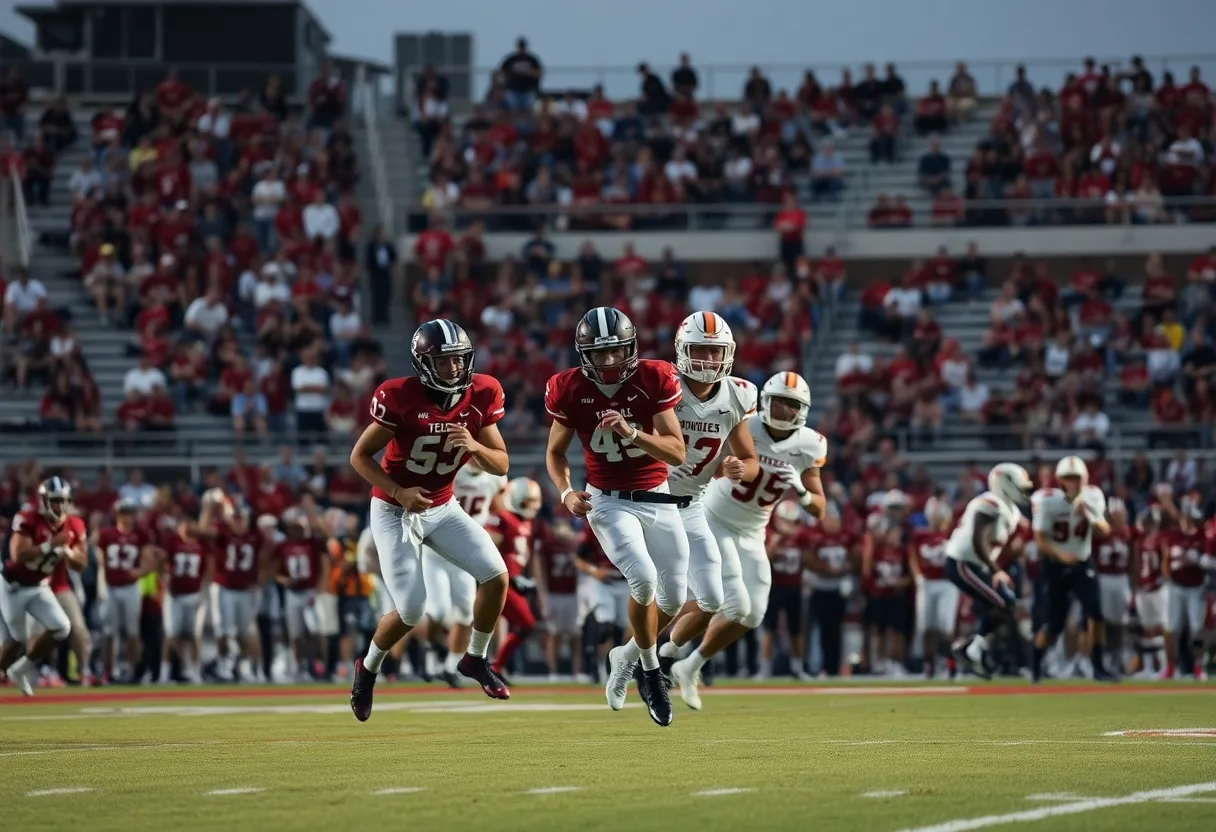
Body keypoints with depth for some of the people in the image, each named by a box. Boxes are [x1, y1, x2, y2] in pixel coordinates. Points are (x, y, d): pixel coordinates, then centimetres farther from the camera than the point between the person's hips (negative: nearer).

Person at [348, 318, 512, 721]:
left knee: (496, 576, -12)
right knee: (411, 612, -9)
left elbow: (501, 465, -5)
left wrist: (474, 446, -26)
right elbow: (359, 456, -14)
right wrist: (400, 493, -25)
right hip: (394, 511, -5)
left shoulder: (481, 396, -10)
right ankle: (368, 669, 20)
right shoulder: (400, 398, -23)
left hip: (443, 507, 5)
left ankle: (475, 658, 11)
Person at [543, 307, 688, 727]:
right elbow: (555, 452, 6)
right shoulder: (570, 391, -10)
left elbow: (677, 453, -14)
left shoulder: (653, 380, -12)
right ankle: (651, 673, -2)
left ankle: (627, 656, 32)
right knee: (644, 579, -23)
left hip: (657, 499, 2)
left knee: (674, 597, 3)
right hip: (609, 502, -2)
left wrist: (632, 432, -29)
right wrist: (566, 492, -13)